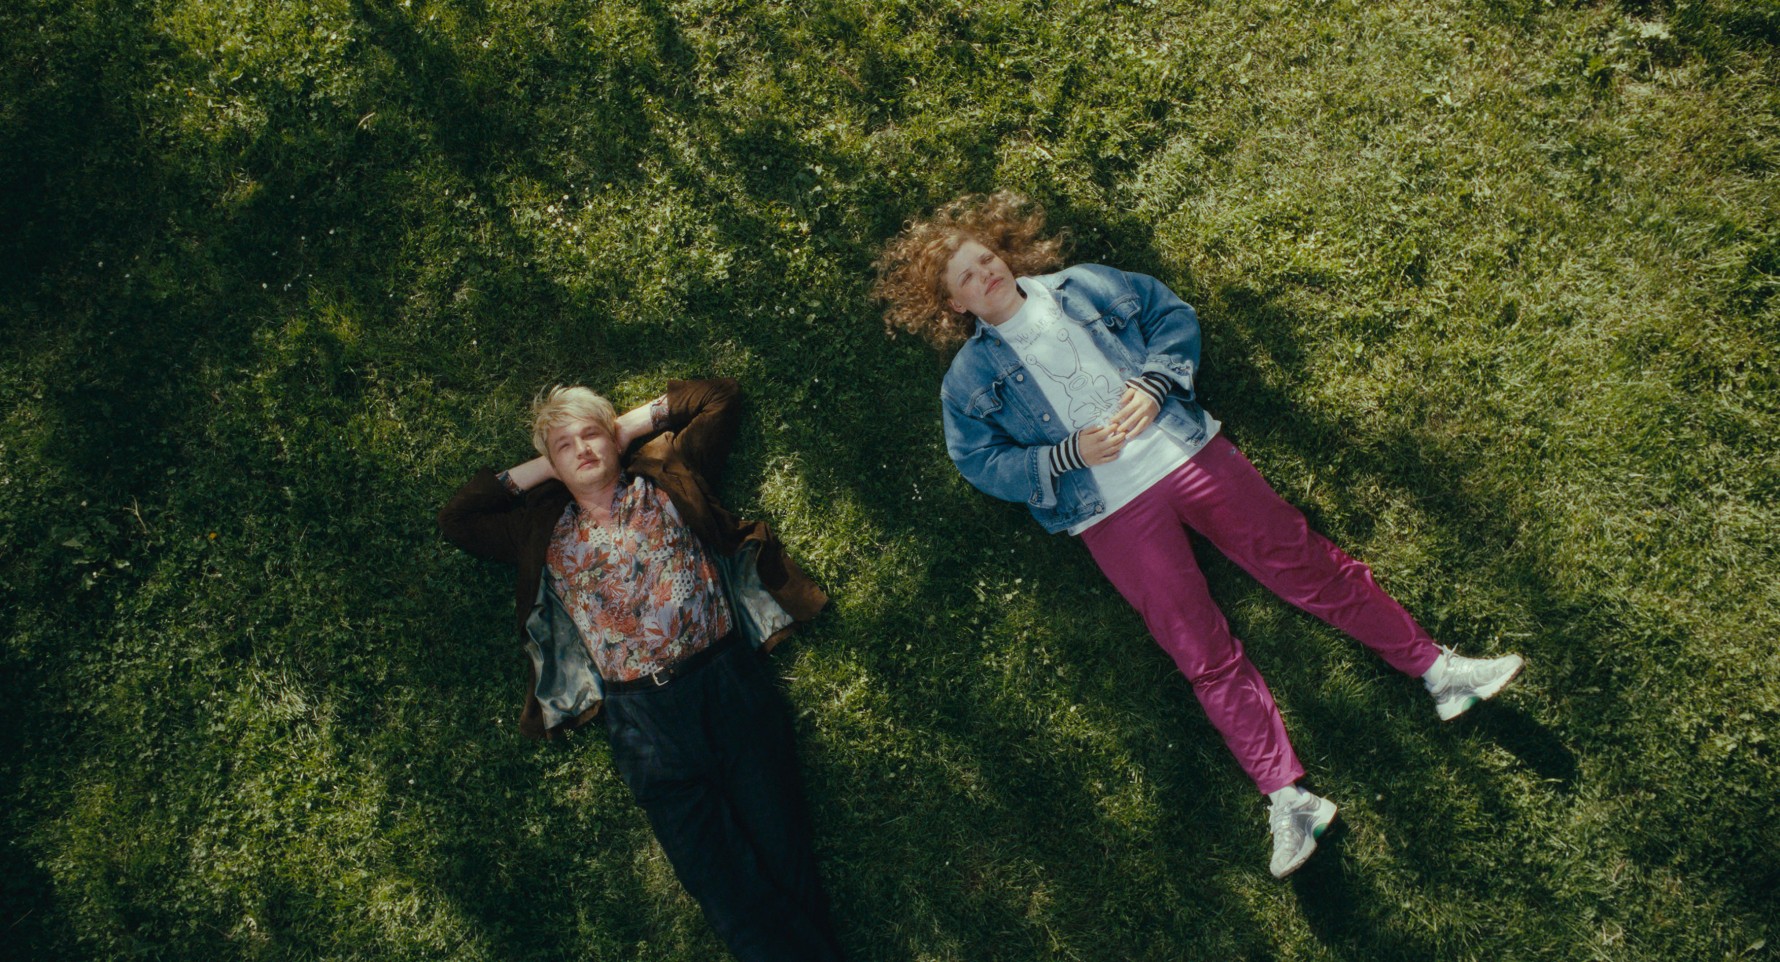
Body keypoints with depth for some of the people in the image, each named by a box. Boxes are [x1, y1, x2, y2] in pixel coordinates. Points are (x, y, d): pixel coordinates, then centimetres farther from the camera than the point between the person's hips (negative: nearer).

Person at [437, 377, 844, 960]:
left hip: (727, 675, 0)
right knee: (720, 879, -8)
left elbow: (720, 397, 21)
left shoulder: (666, 477, 16)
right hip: (640, 710, 1)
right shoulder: (545, 533, 20)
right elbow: (454, 520, 24)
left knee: (782, 848, -7)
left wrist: (633, 425, 20)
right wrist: (535, 470, 20)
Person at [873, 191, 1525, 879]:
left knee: (1304, 561, -2)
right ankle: (1288, 798, -8)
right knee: (1205, 655, -8)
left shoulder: (1084, 286, 14)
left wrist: (1153, 382, -3)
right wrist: (1070, 453, -11)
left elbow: (1174, 315, 15)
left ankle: (1435, 667, 8)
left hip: (1187, 453, 3)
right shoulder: (968, 378, 8)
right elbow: (985, 466, 2)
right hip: (1112, 513, -2)